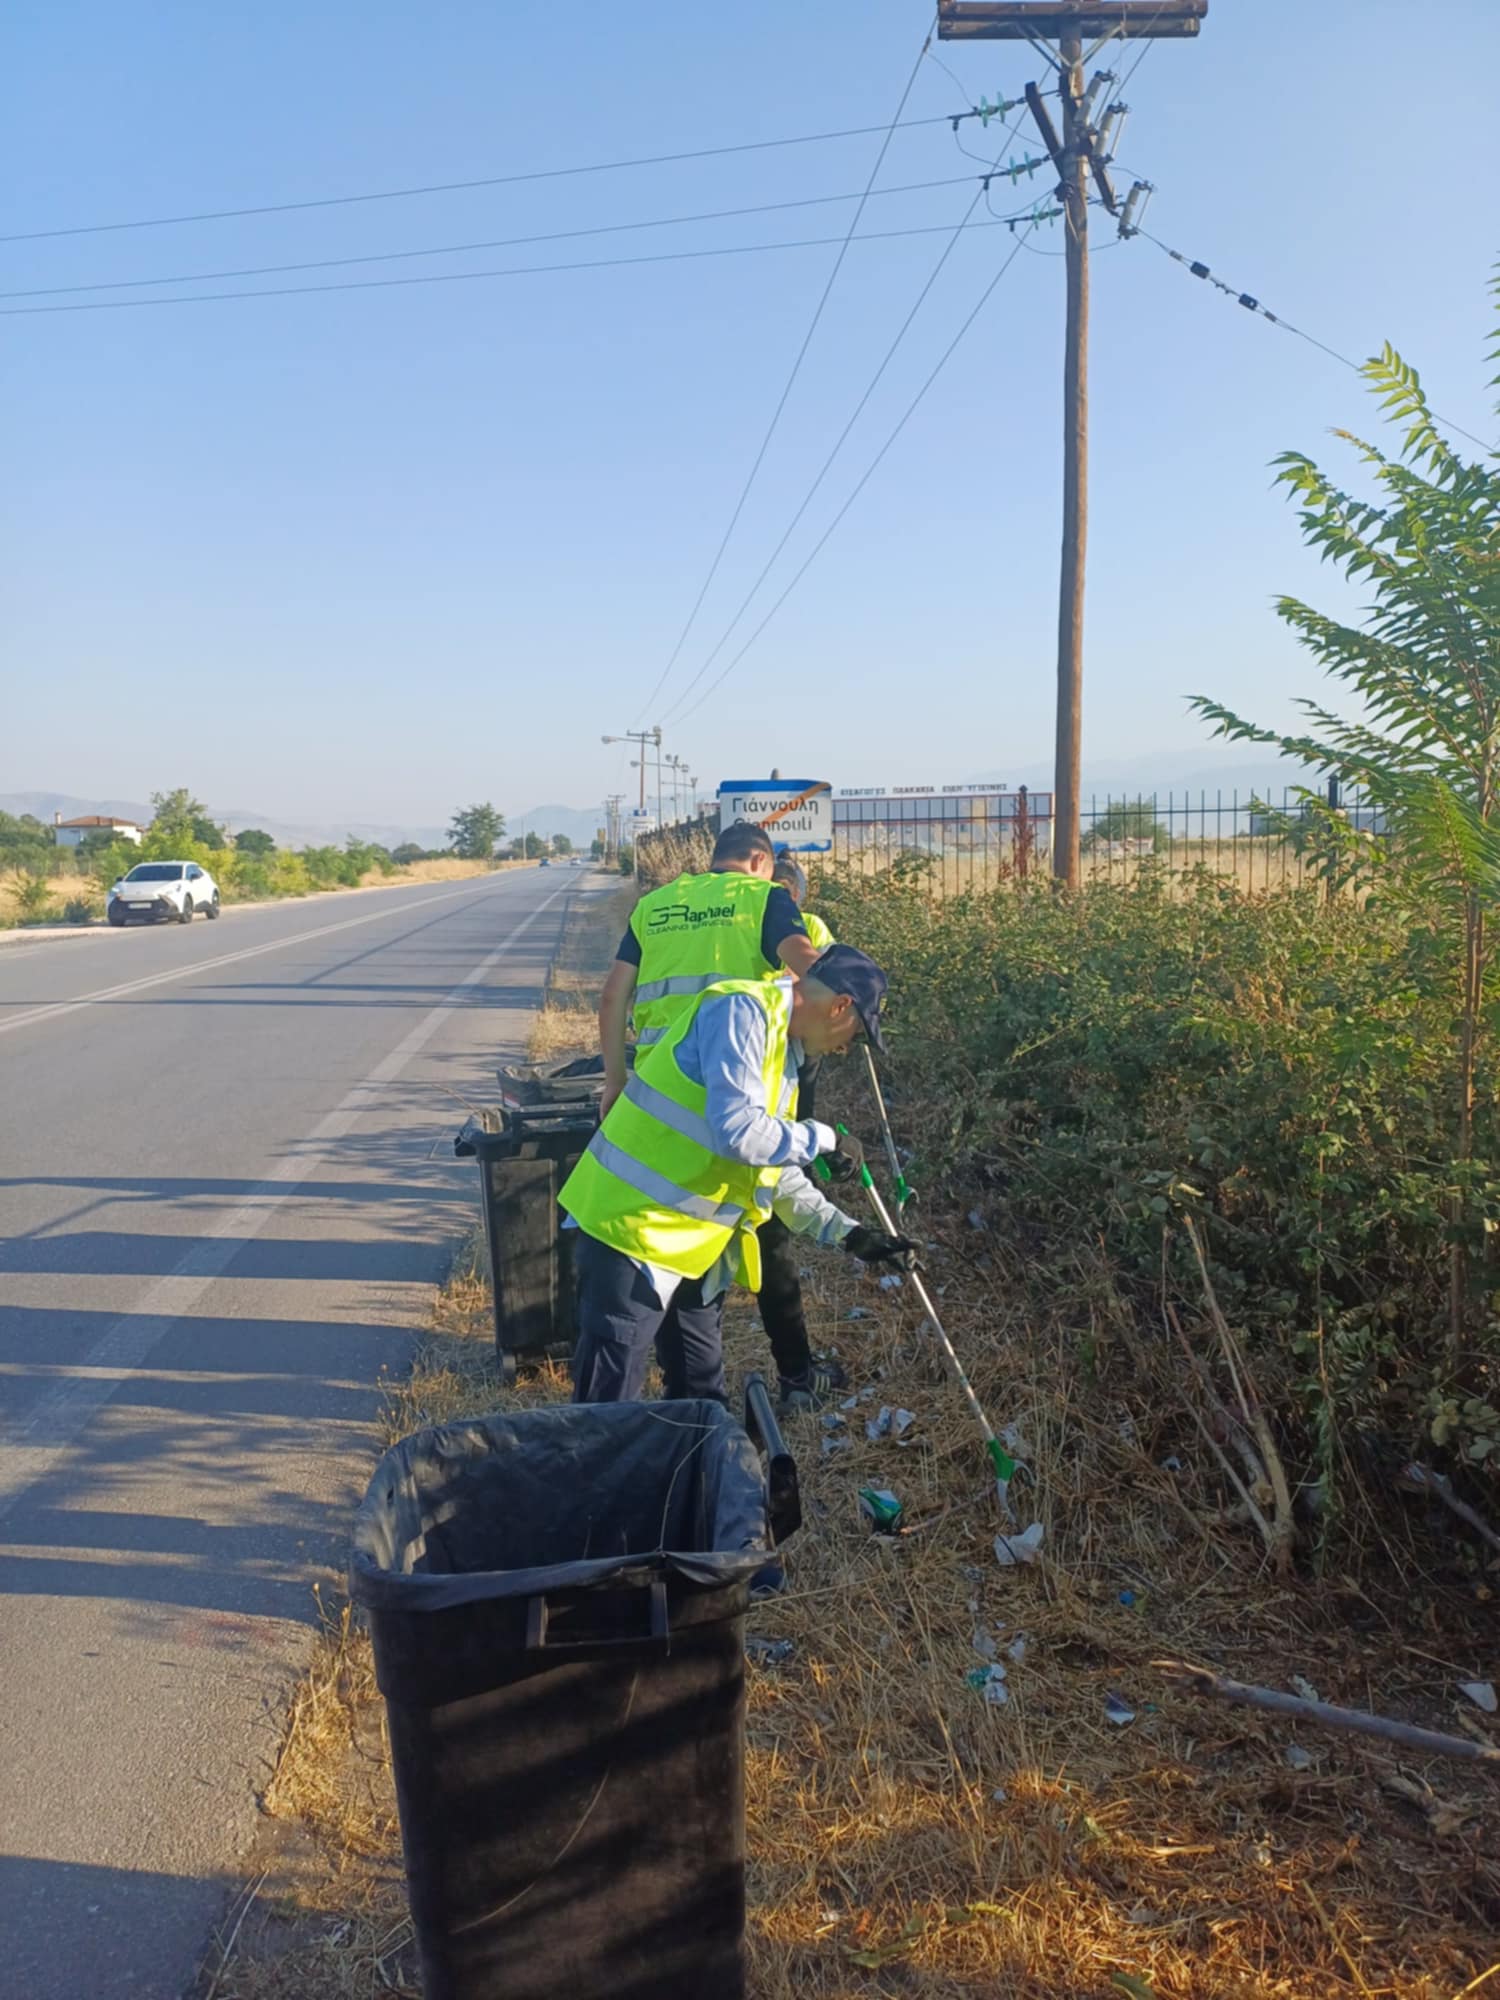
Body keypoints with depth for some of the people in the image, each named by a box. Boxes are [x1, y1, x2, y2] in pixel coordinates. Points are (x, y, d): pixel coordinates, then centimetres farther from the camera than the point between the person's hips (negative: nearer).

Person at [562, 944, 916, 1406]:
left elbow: (773, 1172, 17)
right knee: (607, 1410, -2)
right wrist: (823, 1139, -15)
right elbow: (737, 1130, -30)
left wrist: (847, 1233, 12)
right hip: (635, 1228, -10)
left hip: (691, 1242, 10)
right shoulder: (742, 1011, -17)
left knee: (702, 1396, 19)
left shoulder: (782, 1047, 13)